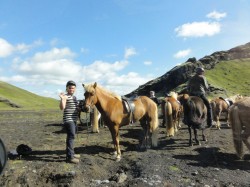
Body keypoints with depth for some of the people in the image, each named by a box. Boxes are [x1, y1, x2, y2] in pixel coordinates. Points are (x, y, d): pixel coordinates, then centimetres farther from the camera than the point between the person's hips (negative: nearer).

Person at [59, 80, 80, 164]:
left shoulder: (74, 97, 14)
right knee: (71, 136, -13)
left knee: (71, 136, 17)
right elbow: (62, 108, -26)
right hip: (68, 120, -9)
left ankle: (71, 153, 29)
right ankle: (70, 157, -11)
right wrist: (62, 99, -37)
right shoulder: (65, 96, -11)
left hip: (74, 120, 9)